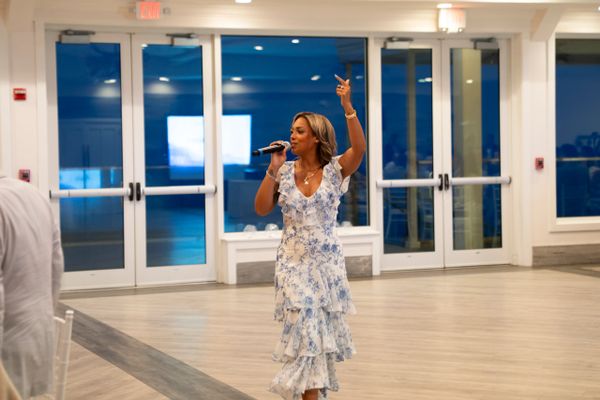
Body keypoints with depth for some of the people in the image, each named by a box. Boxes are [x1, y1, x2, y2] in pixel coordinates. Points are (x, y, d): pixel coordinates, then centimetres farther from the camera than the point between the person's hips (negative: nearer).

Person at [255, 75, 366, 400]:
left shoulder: (335, 170, -5)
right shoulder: (285, 172, 1)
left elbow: (359, 148, -23)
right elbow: (261, 209, -4)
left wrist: (347, 106, -31)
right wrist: (273, 169, -10)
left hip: (327, 260, 0)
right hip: (293, 261, 0)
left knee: (321, 331, 12)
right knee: (306, 331, -6)